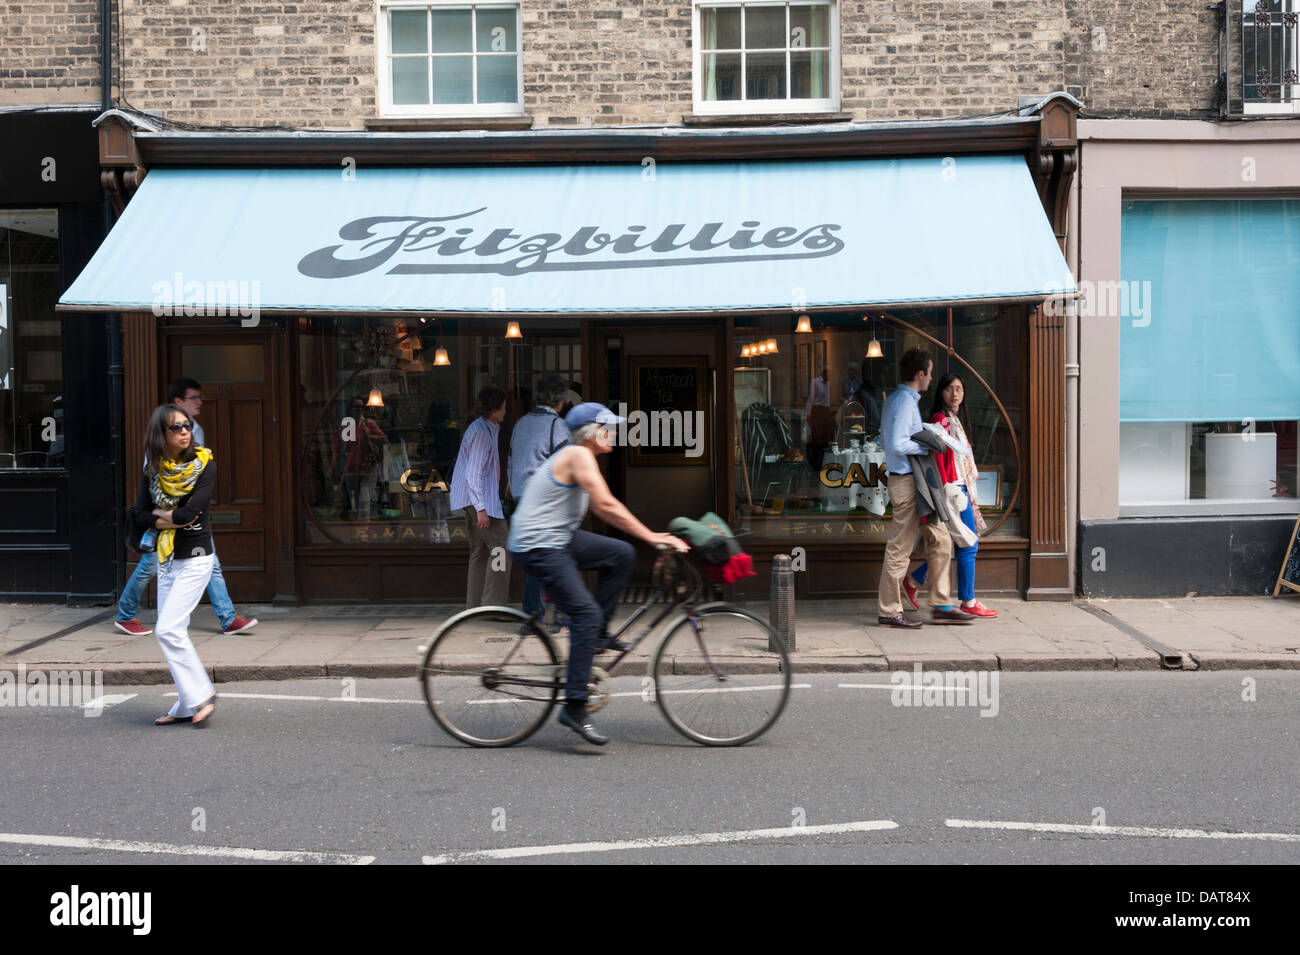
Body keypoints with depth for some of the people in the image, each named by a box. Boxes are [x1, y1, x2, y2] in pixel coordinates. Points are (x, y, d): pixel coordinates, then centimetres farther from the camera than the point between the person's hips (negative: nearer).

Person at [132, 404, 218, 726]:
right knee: (174, 632, 8)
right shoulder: (154, 469, 5)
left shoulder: (204, 464, -10)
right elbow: (140, 516, 0)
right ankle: (187, 706, 15)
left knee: (168, 630, -14)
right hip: (166, 558, 6)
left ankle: (201, 695, -4)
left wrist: (161, 513, -4)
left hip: (195, 558, -6)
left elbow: (189, 511, -19)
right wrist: (172, 520, -14)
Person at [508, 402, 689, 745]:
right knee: (586, 614, -16)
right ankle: (574, 707, -14)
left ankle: (598, 634, 11)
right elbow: (607, 505, -21)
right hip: (537, 547, -10)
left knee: (621, 554, 6)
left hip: (558, 539, 10)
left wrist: (650, 534, 12)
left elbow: (601, 510, 19)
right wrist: (651, 537, -19)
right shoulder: (577, 455, -14)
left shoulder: (578, 457, 17)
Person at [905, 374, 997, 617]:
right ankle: (968, 602, 4)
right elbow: (938, 457, -17)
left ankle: (913, 580, 19)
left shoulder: (952, 419, 17)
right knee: (968, 545, -4)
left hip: (961, 487, 10)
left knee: (956, 546, 12)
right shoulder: (941, 419, -11)